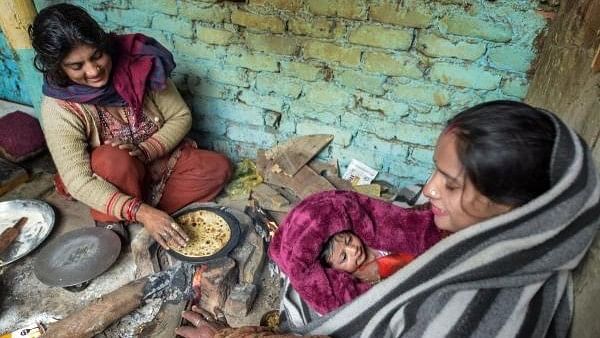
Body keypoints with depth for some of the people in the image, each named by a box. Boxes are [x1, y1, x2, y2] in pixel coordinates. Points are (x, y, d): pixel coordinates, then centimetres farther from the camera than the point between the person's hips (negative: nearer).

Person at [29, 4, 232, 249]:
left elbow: (181, 117, -11)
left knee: (219, 168, -13)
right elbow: (78, 182, -29)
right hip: (115, 181, -4)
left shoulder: (138, 65, -20)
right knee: (114, 158, -35)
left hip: (162, 160, 4)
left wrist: (145, 150, -28)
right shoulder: (58, 108, -25)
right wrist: (142, 213, -42)